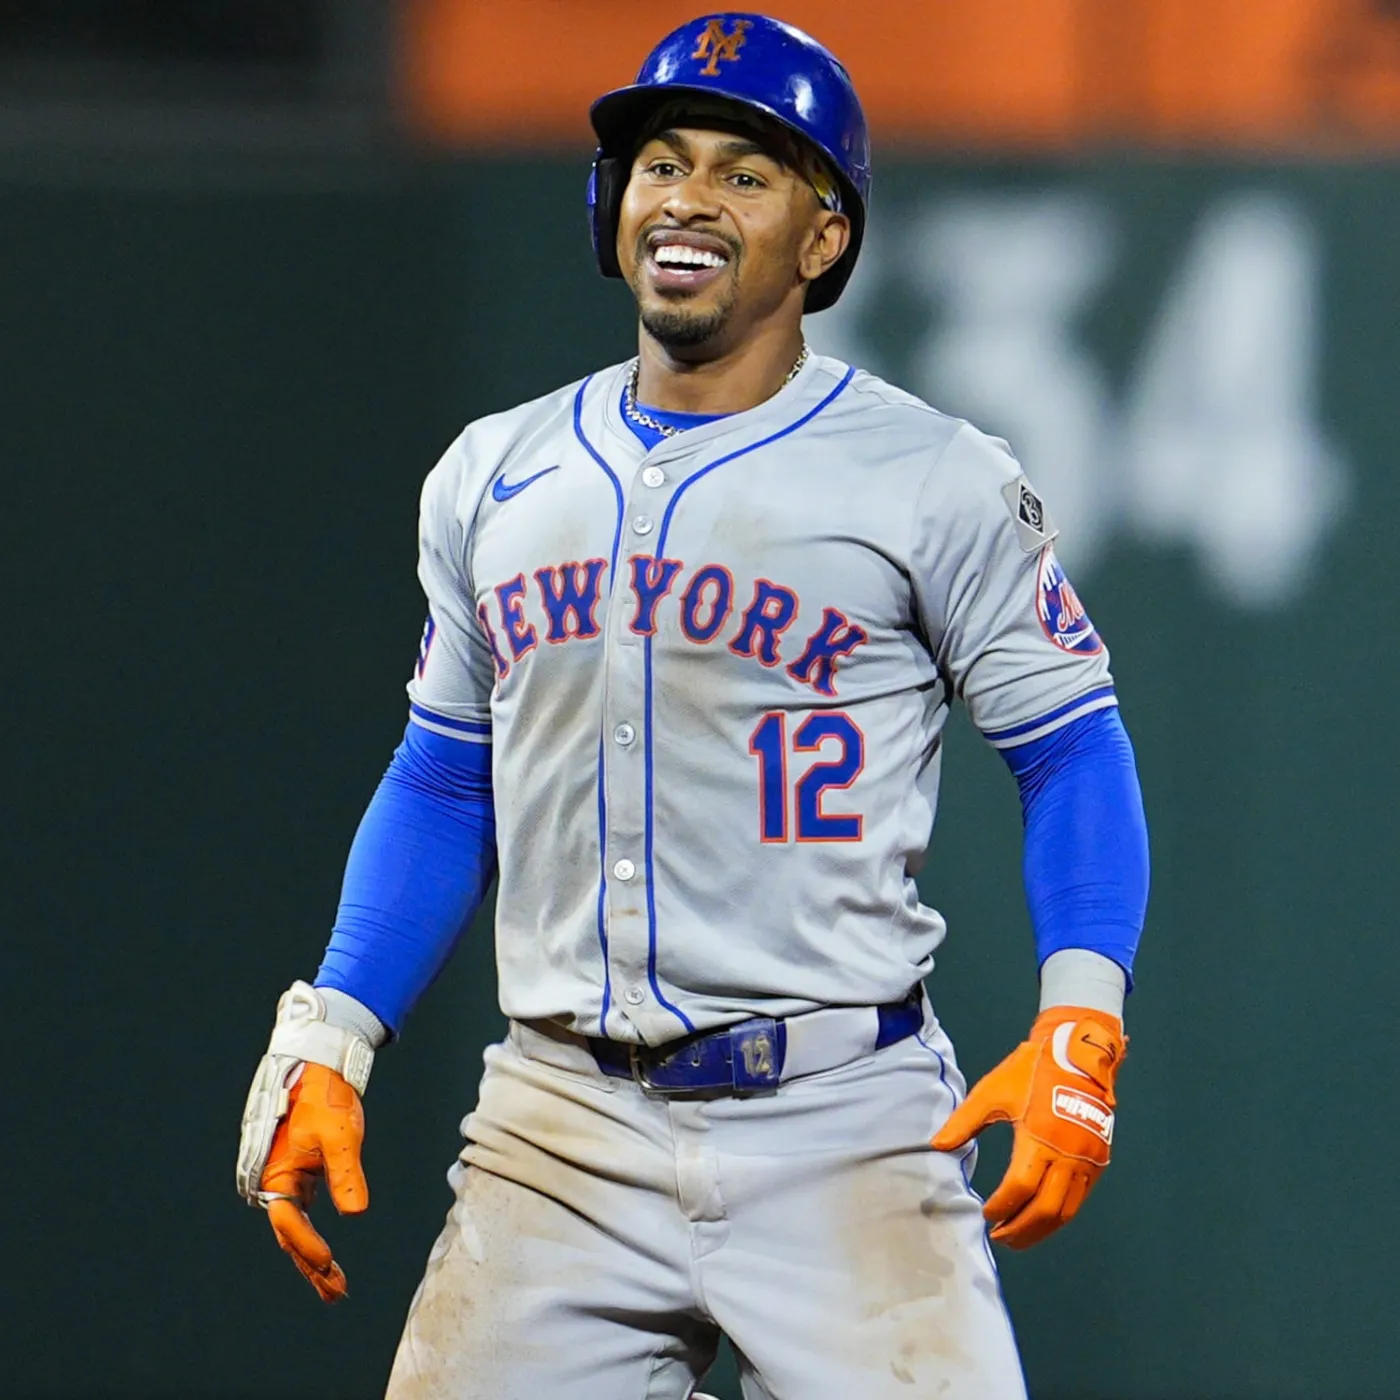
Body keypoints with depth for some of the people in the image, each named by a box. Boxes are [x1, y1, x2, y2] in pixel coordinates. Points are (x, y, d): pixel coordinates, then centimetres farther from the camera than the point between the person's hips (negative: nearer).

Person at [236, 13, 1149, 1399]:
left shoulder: (937, 481, -1)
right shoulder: (493, 478, 13)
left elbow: (1070, 751, 0)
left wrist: (1078, 1028, -14)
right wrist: (327, 1041, 11)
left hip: (843, 1128, -4)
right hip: (560, 1130, 4)